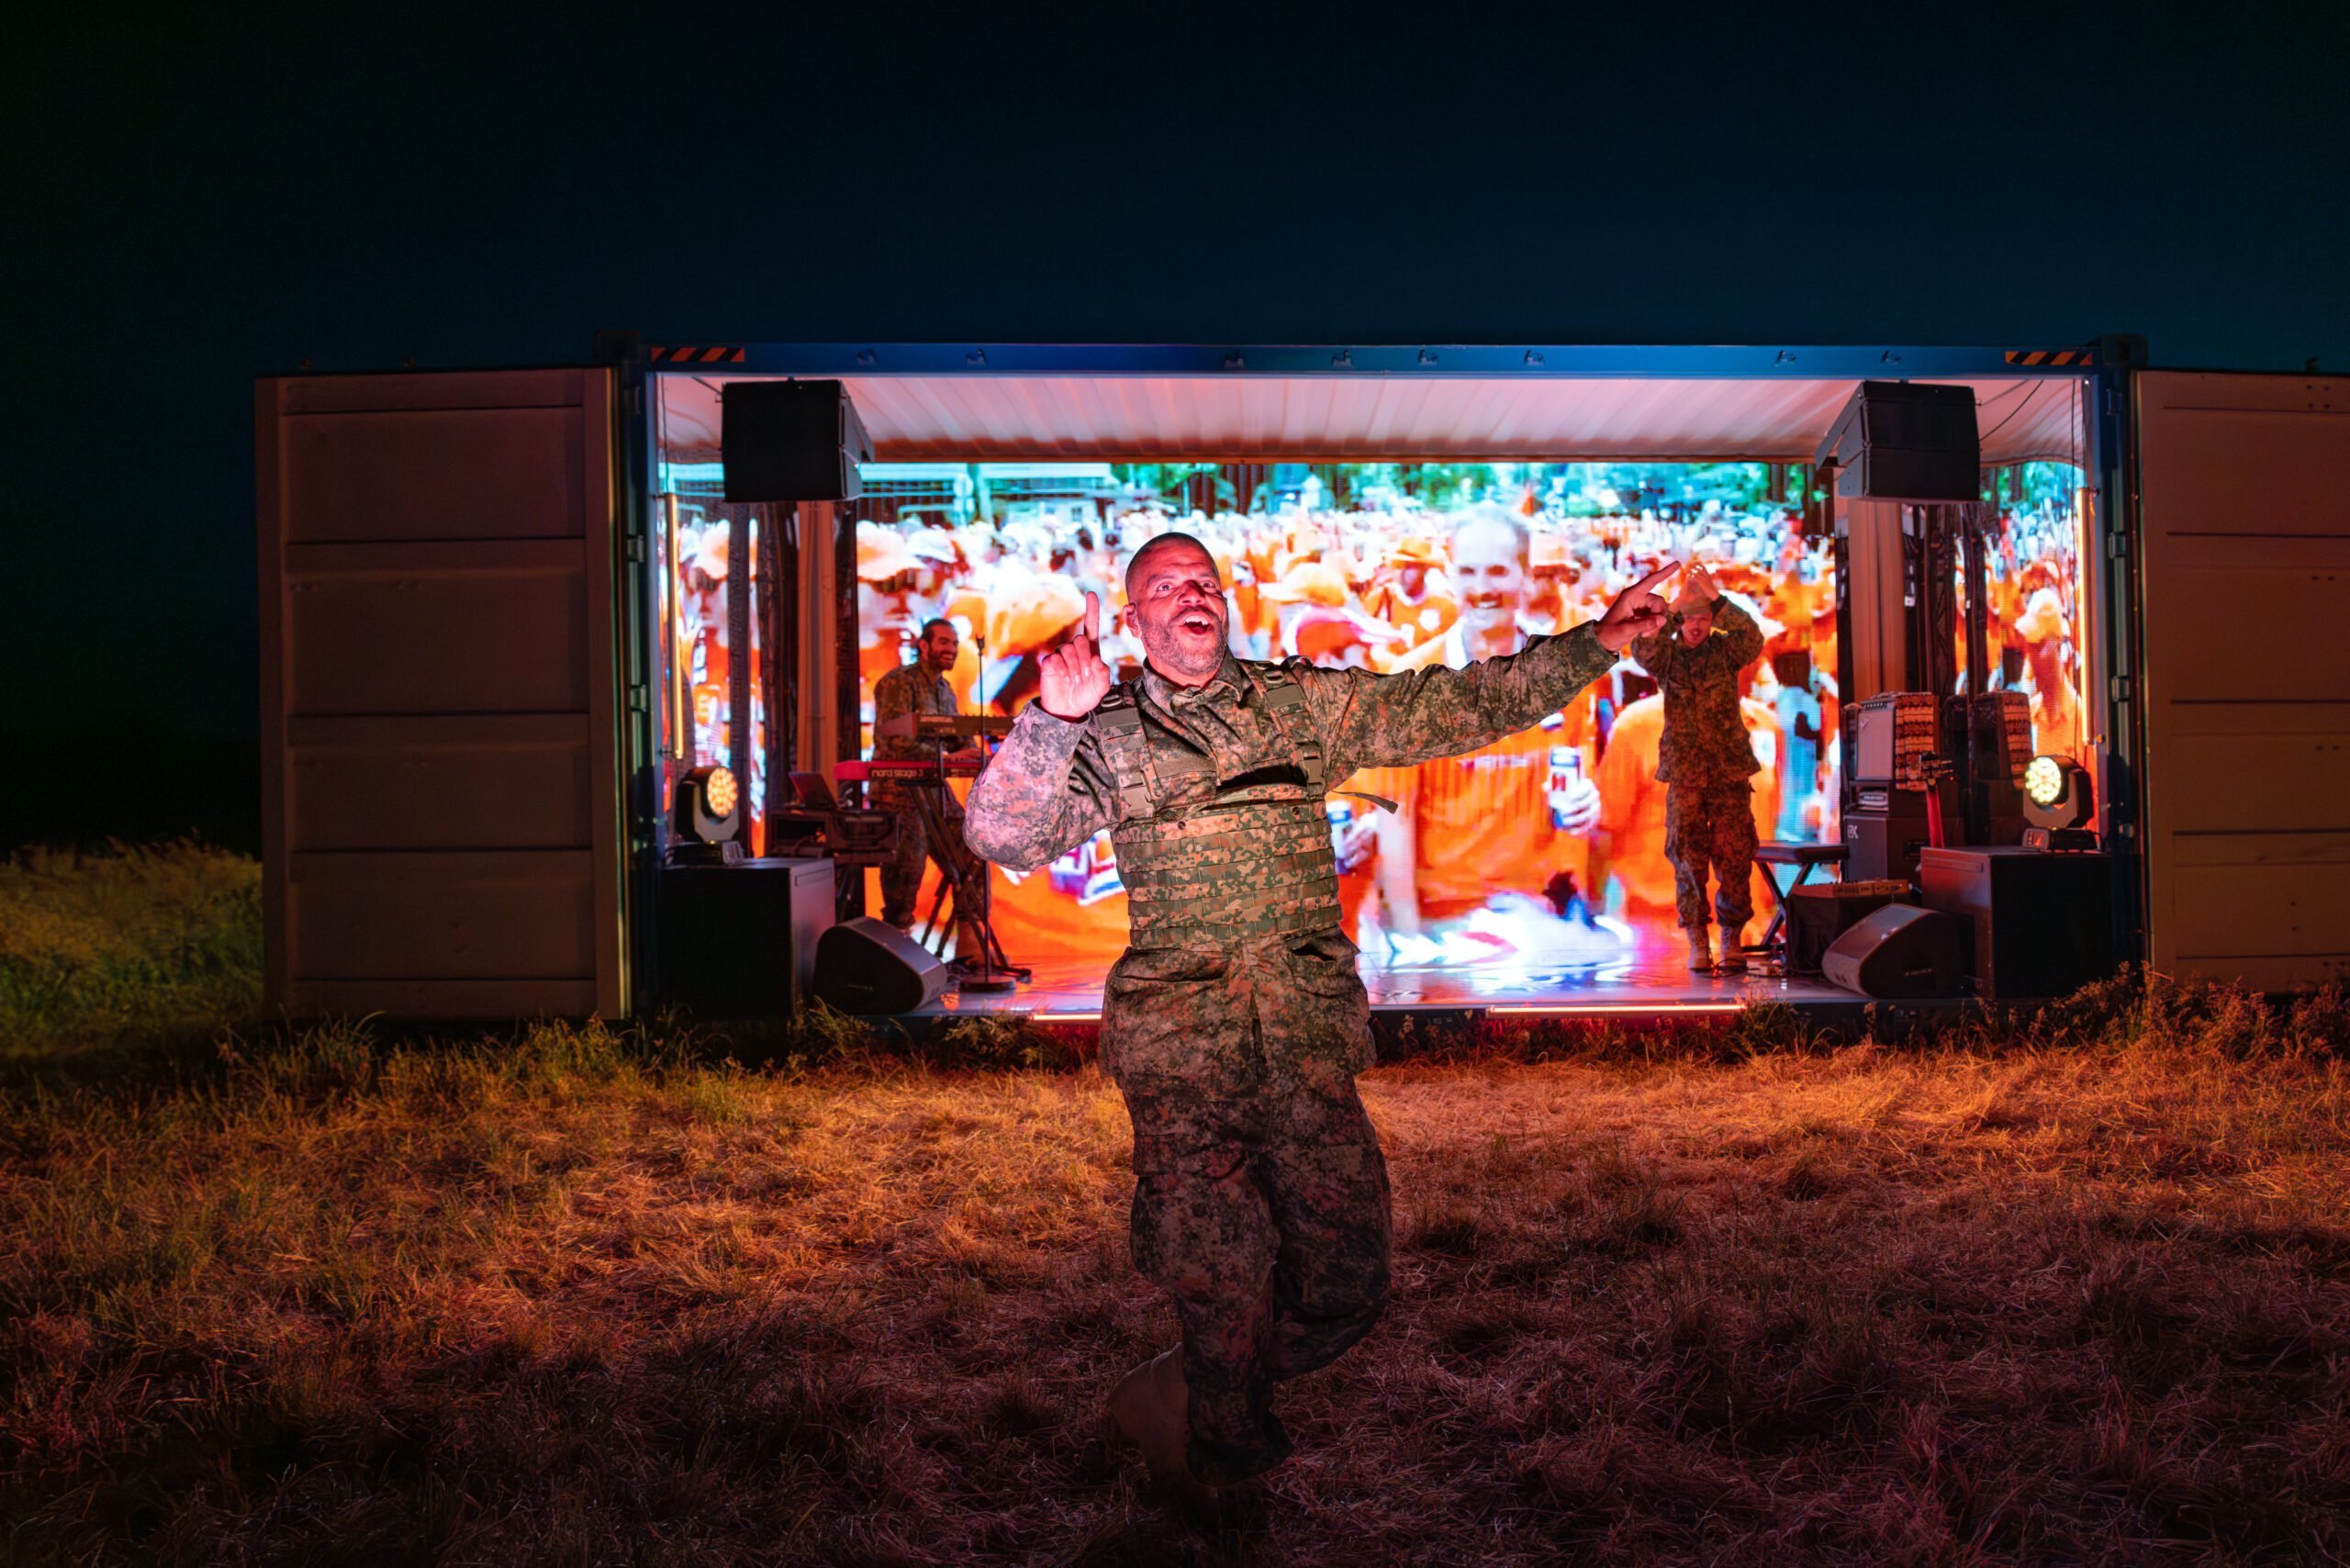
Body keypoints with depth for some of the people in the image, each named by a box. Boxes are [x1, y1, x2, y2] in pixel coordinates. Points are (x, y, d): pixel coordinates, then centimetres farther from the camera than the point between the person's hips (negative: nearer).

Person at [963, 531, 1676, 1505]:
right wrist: (1053, 719, -21)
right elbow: (1005, 837, -5)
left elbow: (1454, 705, 17)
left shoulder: (1304, 703, 15)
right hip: (1181, 1045, -3)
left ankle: (1180, 1400, 26)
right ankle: (1232, 1455, 25)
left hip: (1310, 1032, 3)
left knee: (1345, 1282, 0)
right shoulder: (1105, 735, 8)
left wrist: (1594, 643, 14)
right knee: (1223, 1282, -5)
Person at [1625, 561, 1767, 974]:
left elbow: (1753, 639, -16)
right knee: (1688, 859, 0)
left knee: (1734, 857, -2)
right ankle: (1697, 940, 8)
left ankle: (1731, 940, 8)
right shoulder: (1666, 656, 5)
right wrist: (1672, 607, -23)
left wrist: (1718, 600, -22)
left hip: (1730, 770, 0)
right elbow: (1642, 650, -17)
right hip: (1684, 773, 0)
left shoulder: (1724, 650, 5)